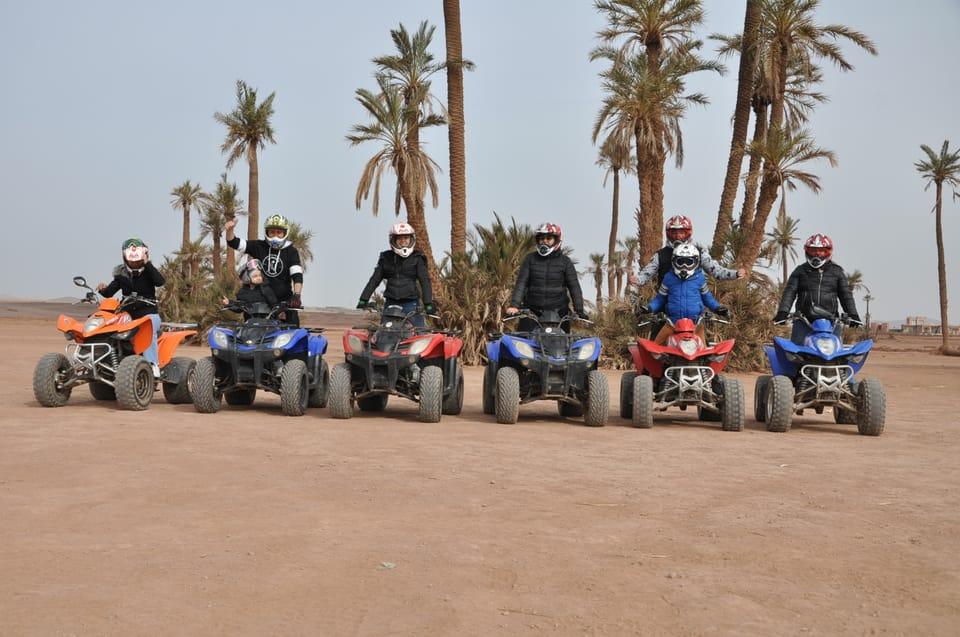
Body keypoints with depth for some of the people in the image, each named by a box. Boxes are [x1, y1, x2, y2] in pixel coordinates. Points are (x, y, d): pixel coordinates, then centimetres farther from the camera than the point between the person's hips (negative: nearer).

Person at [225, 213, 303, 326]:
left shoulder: (291, 251, 0)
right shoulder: (259, 246, 5)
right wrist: (230, 230, -22)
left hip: (284, 298, -2)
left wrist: (296, 295, -27)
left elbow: (297, 275, -11)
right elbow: (234, 243, 0)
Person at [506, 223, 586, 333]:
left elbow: (574, 286, 3)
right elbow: (521, 283, 1)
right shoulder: (530, 259, 9)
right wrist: (514, 305, -12)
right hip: (532, 312, 0)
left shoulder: (565, 261, 7)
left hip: (558, 312, 0)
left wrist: (579, 310, -8)